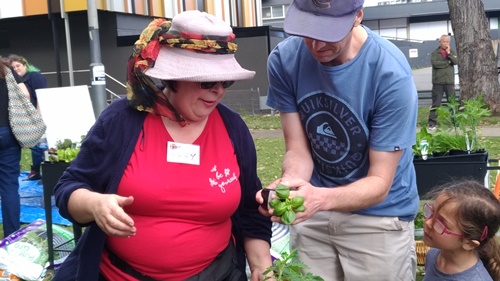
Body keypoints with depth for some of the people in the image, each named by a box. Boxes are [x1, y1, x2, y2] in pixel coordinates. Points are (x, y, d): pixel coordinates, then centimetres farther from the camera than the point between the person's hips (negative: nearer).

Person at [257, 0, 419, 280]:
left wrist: (321, 198, -40)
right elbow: (298, 151, -10)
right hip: (313, 214, 3)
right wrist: (288, 183, -32)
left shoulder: (391, 74, -25)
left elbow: (379, 183, -21)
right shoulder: (284, 59, -15)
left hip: (378, 217, -3)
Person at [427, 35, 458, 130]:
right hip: (438, 82, -3)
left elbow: (456, 61, -5)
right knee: (436, 103, -2)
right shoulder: (435, 53, 2)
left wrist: (449, 53, -11)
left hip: (450, 82, 3)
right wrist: (448, 62, -6)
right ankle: (431, 122, 0)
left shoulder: (452, 52, 12)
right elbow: (434, 63, -16)